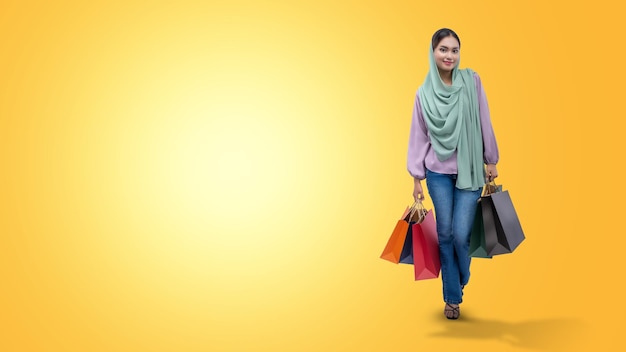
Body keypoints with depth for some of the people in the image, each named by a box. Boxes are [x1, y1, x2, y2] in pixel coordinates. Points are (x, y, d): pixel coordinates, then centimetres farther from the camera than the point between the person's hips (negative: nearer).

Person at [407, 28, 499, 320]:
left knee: (461, 235, -5)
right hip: (438, 173, 1)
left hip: (470, 171, -1)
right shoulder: (424, 93, -1)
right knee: (445, 234, 4)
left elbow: (484, 124, 3)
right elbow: (419, 136, 3)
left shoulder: (472, 81, -2)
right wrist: (416, 178, 3)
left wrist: (491, 161, 7)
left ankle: (461, 281, 27)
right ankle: (452, 297, 19)